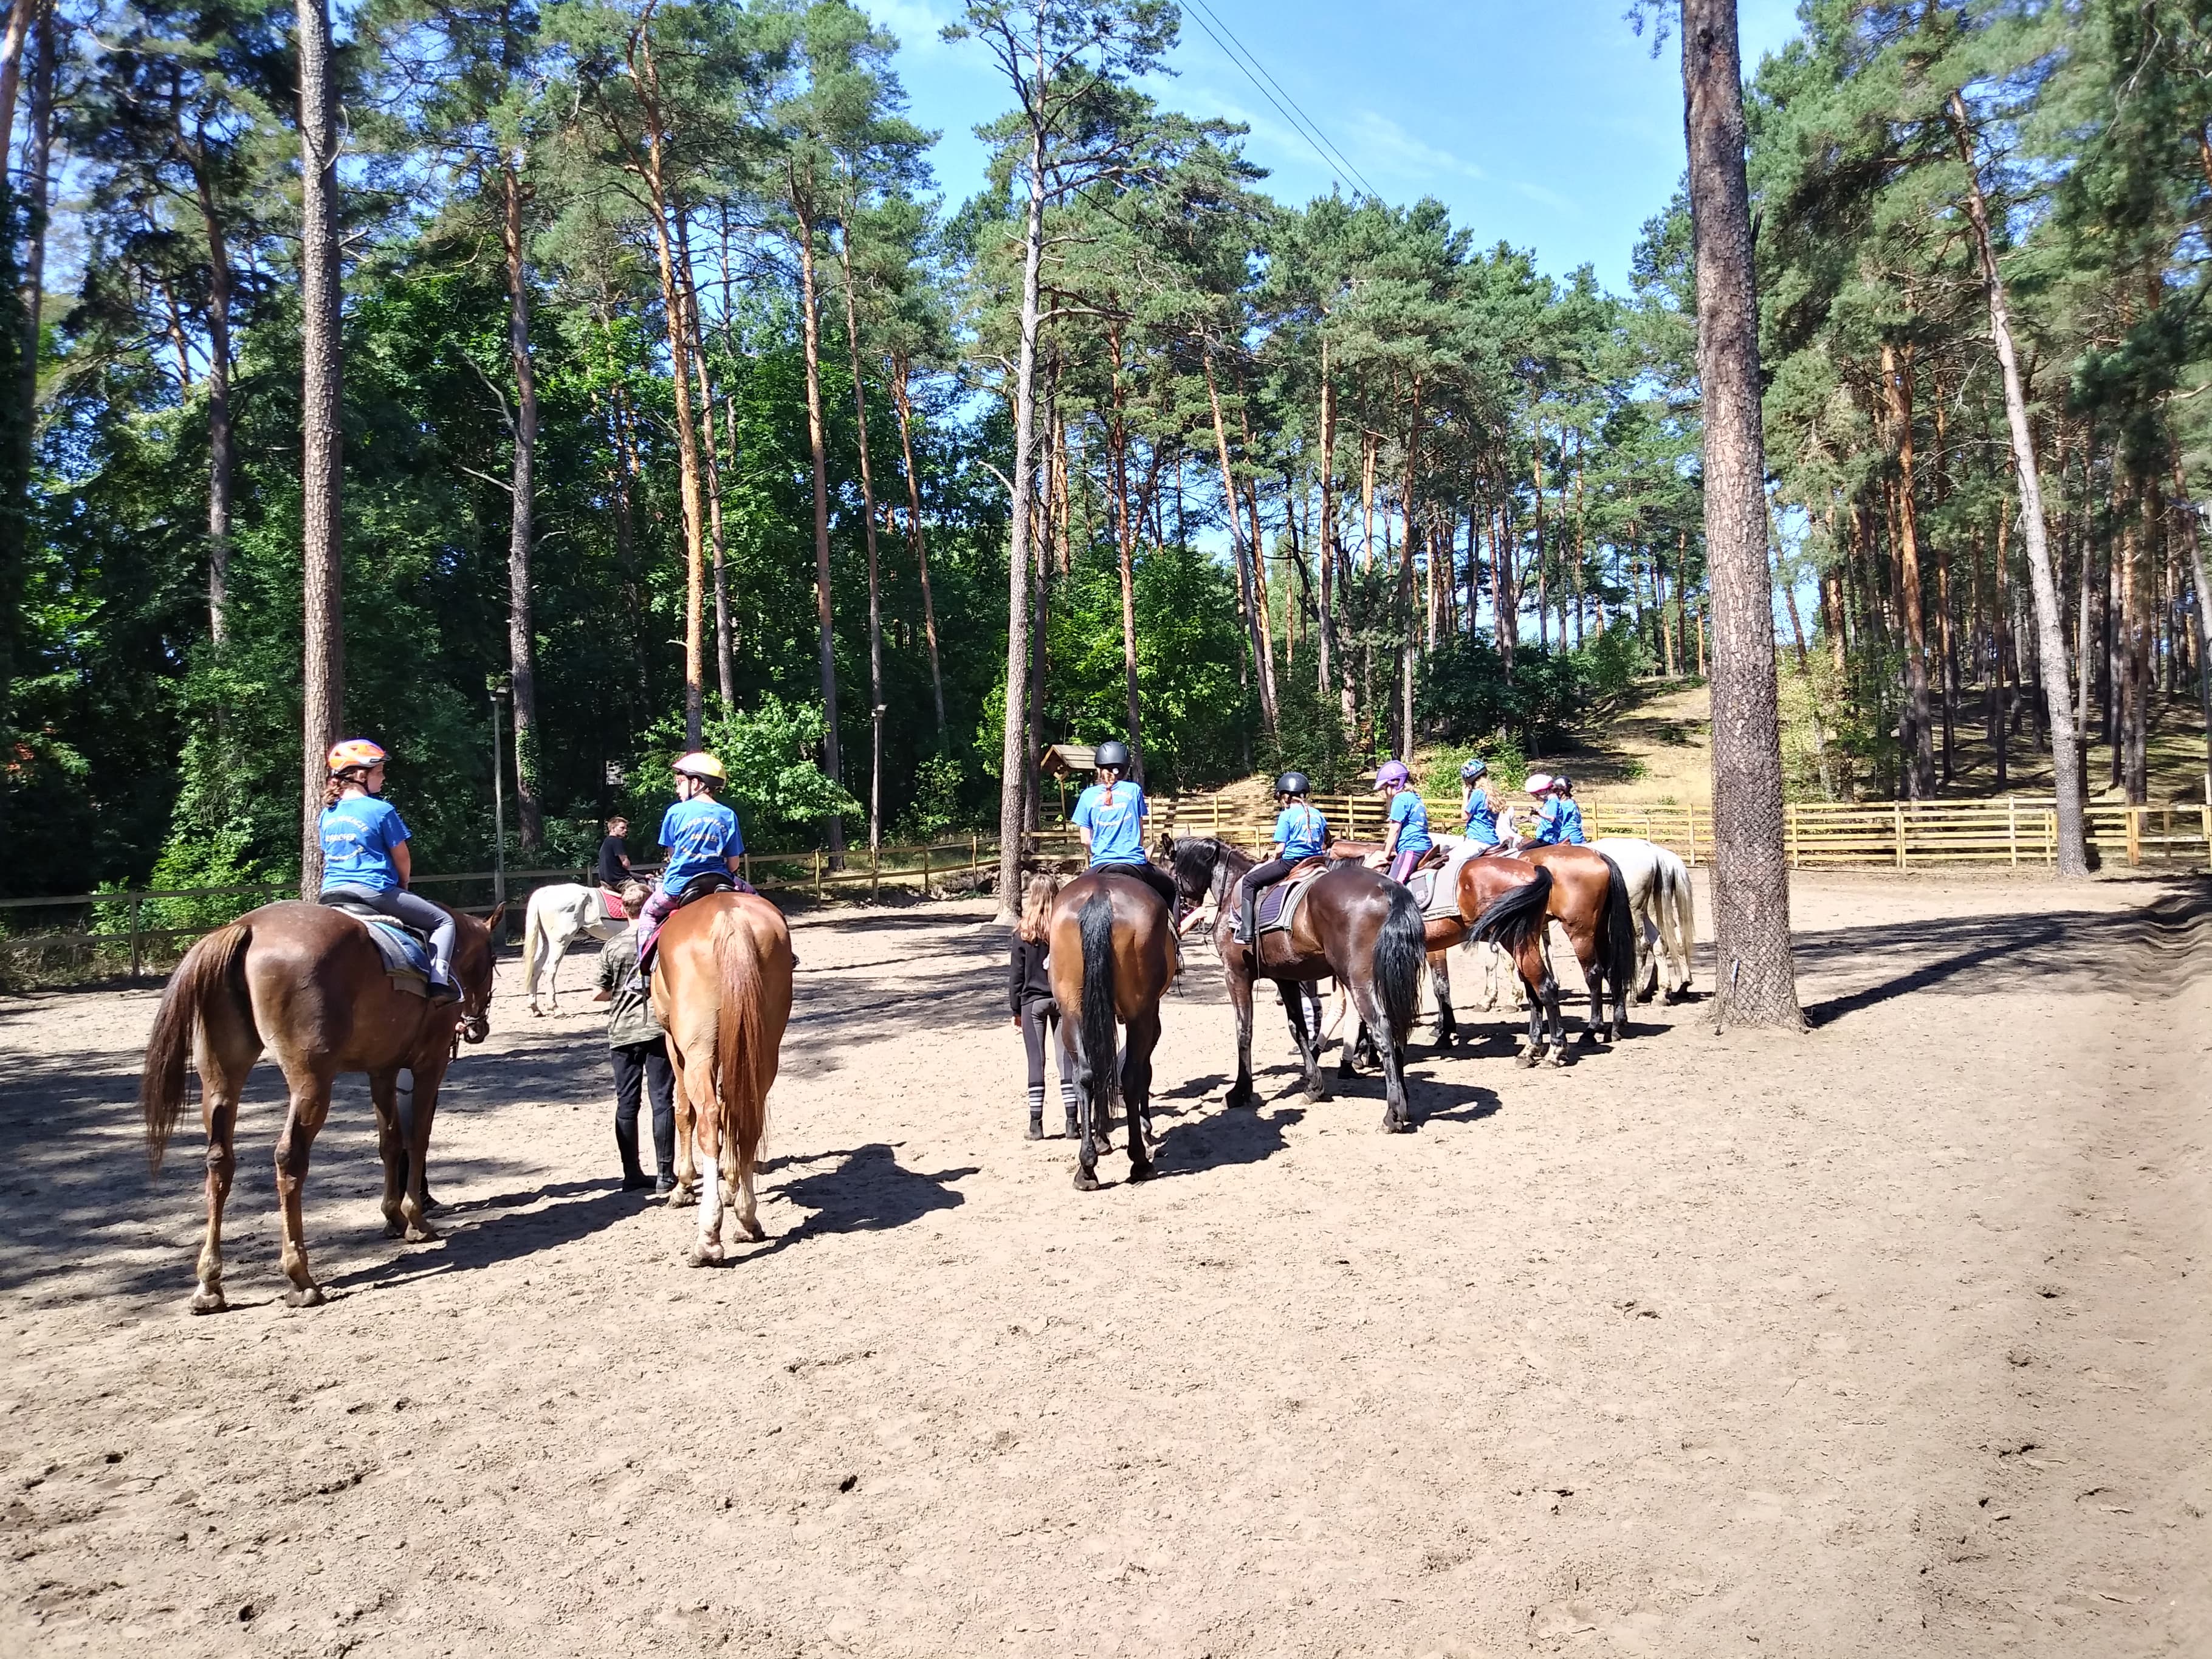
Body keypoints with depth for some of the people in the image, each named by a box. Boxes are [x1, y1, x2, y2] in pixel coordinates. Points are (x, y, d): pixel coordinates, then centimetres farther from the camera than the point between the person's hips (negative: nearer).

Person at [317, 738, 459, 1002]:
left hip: (332, 894, 6)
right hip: (375, 892, -6)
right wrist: (402, 887, 15)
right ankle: (440, 982, -12)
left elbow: (328, 858, 17)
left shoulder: (327, 814, 10)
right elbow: (402, 859, -3)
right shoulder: (381, 810, -9)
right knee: (443, 921, 5)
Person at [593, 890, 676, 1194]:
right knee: (662, 1101, 2)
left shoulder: (612, 946, -2)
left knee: (626, 1103, 8)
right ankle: (665, 1174, 2)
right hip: (660, 1029, -1)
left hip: (622, 1032, 1)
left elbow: (599, 994, -2)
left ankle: (632, 1173, 13)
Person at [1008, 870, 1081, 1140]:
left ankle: (1036, 1124, 6)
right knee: (1067, 1059, 7)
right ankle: (1072, 1122, 8)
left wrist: (1016, 1008, 7)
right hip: (1064, 999, 1)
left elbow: (1016, 974, -3)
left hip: (1033, 1001, -1)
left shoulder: (1023, 934, -8)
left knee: (1036, 1062, 5)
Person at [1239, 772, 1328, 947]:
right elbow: (1325, 845, 16)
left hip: (1290, 862, -7)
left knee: (1250, 881, 5)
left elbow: (1280, 849, -10)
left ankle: (1248, 931, -5)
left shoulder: (1287, 815, -6)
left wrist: (1273, 860, 8)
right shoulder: (1318, 814, 12)